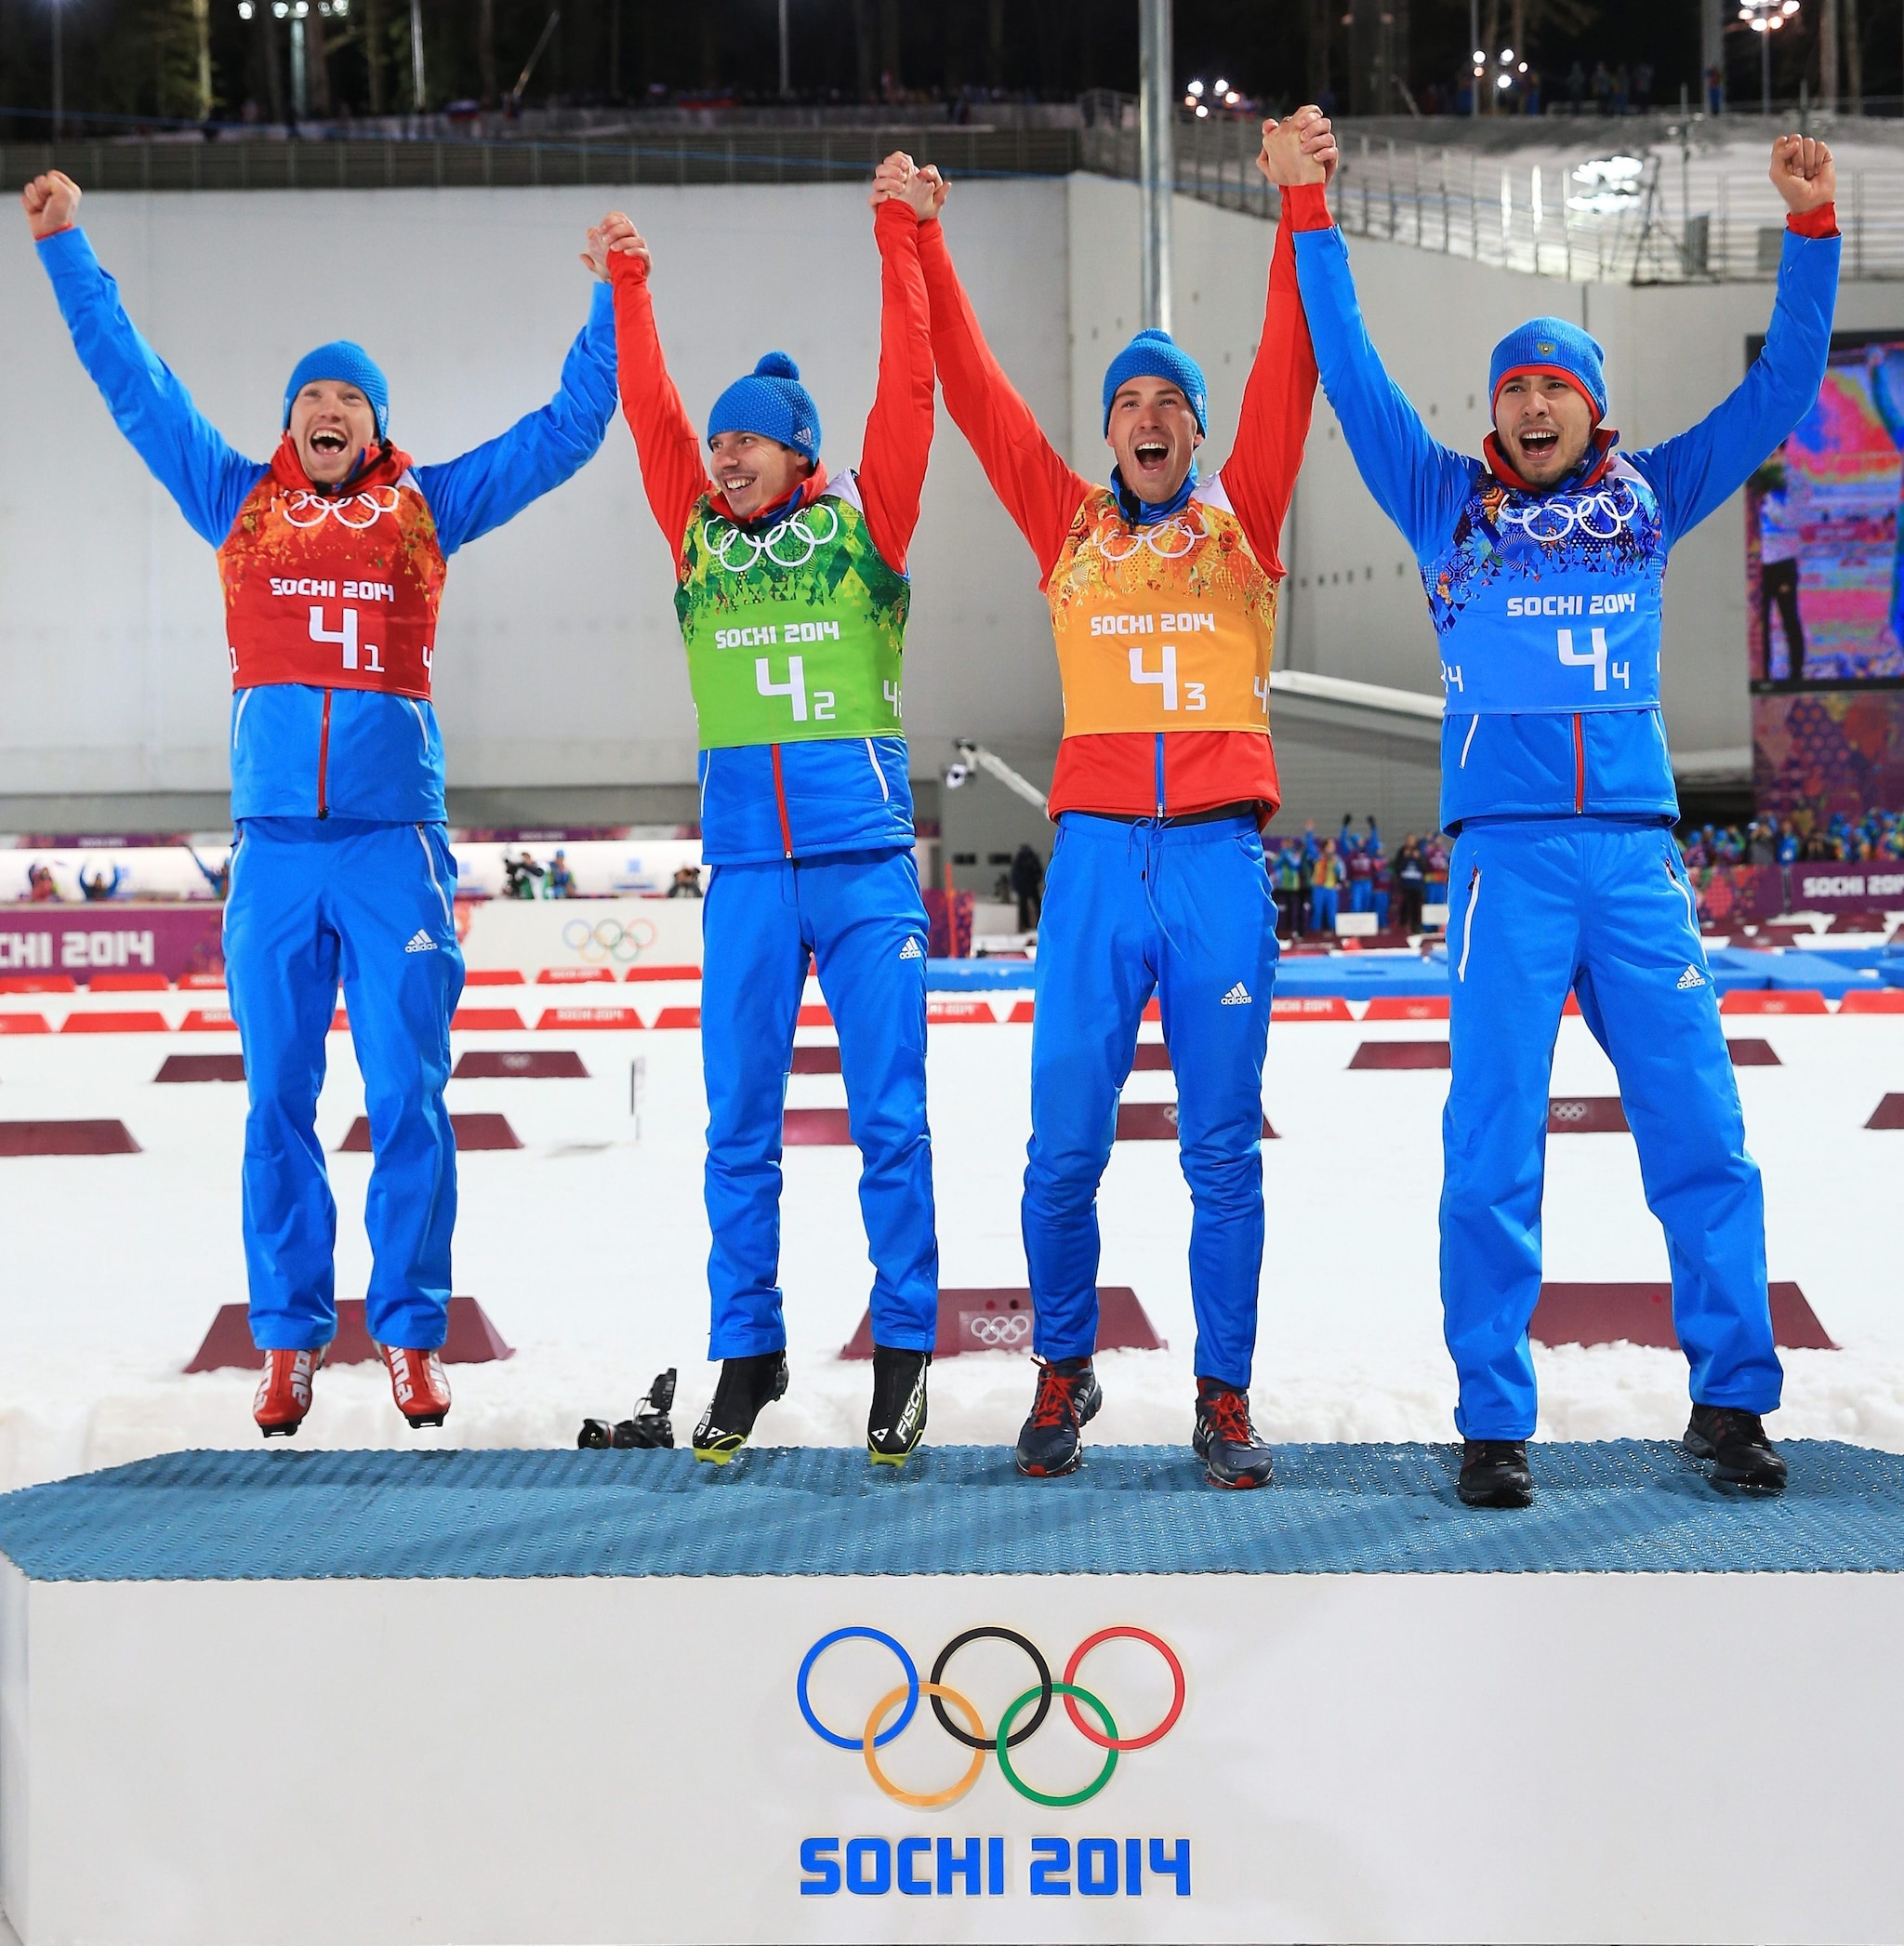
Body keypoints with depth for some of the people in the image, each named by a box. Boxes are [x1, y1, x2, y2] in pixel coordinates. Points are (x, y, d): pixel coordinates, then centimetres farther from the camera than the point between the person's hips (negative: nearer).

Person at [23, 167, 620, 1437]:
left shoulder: (425, 510, 11)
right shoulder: (240, 503, 13)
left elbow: (568, 429, 15)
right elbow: (135, 385, 18)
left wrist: (617, 306, 12)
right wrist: (68, 248, 19)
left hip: (398, 842, -1)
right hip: (275, 844, 1)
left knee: (410, 1102, -2)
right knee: (278, 1102, 4)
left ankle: (413, 1336, 6)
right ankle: (290, 1341, 11)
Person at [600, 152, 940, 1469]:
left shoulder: (864, 523, 5)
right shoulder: (701, 535, 12)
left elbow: (909, 392, 1)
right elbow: (650, 410, 15)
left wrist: (900, 239, 0)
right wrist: (630, 289, 15)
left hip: (866, 855, -3)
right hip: (746, 864, 3)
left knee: (890, 1120, -1)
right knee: (740, 1125, 4)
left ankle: (904, 1355, 8)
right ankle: (747, 1356, 13)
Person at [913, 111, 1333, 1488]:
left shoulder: (1240, 526, 11)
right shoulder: (1069, 527, 12)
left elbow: (1287, 376, 4)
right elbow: (975, 389, 11)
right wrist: (922, 241, 9)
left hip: (1222, 856, 0)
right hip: (1097, 852, 0)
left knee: (1225, 1150, 2)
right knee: (1065, 1145, 0)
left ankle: (1226, 1398, 9)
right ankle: (1064, 1372, 17)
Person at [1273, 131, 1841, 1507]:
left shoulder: (1647, 501, 15)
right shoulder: (1452, 508, 11)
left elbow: (1780, 390, 15)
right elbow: (1353, 376, 9)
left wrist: (1813, 231, 8)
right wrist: (1311, 219, 6)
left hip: (1639, 854, 2)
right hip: (1507, 861, -1)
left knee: (1702, 1137, 0)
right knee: (1492, 1154, -4)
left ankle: (1731, 1402, 11)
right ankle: (1493, 1424, 3)